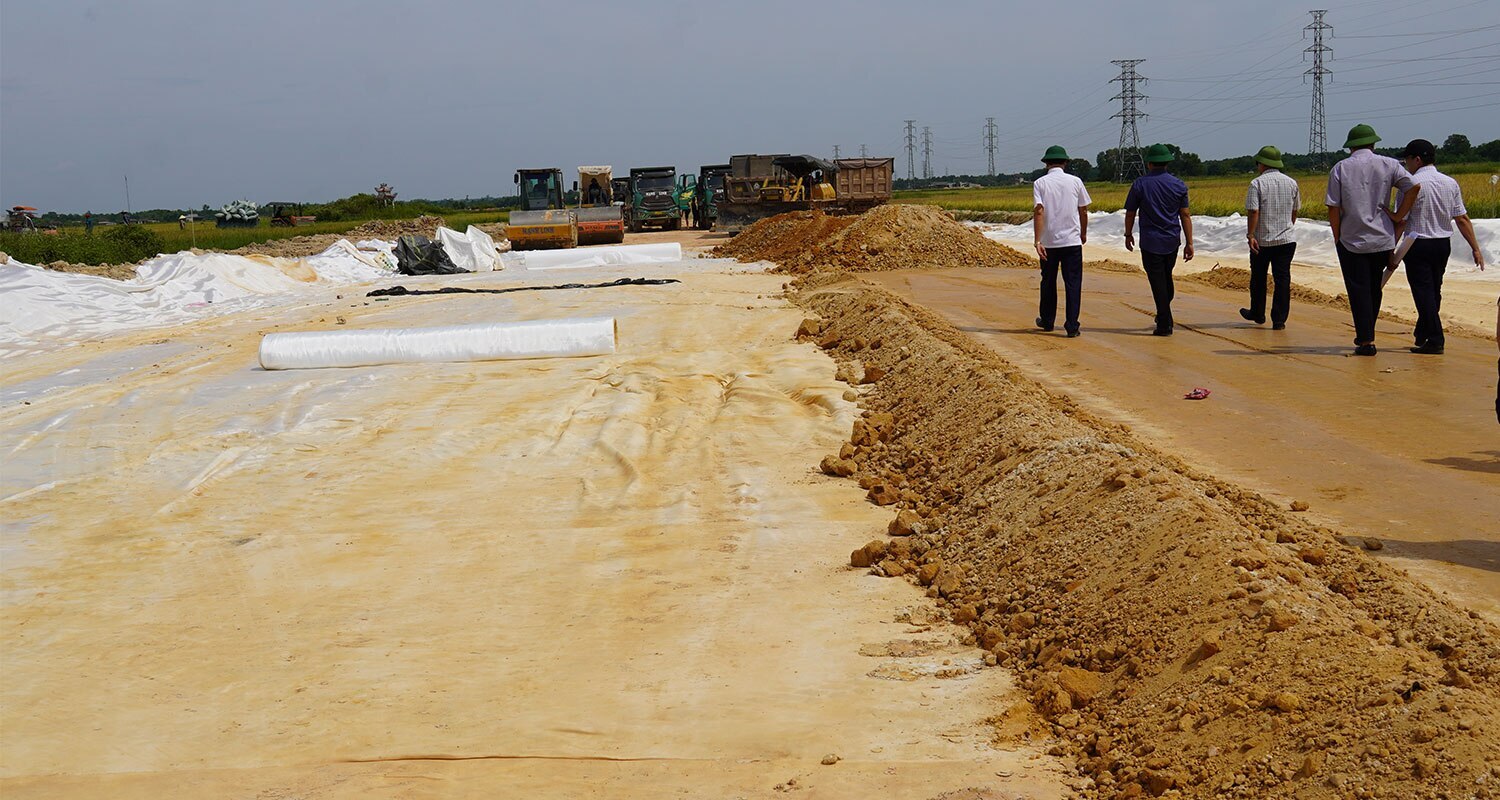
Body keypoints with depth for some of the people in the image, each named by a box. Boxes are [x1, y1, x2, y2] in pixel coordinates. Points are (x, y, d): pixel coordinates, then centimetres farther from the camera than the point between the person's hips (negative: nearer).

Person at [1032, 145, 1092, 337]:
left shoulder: (1040, 183, -3)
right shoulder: (1075, 181, 2)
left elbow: (1039, 211, -13)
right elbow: (1083, 211, 7)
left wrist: (1037, 241, -15)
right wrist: (1083, 234, 23)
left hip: (1049, 242, 0)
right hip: (1072, 240, 0)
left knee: (1048, 282, 15)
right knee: (1073, 283, 1)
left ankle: (1047, 321, 28)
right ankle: (1072, 326, -5)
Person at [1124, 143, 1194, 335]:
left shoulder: (1140, 184, -8)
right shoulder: (1178, 185, 0)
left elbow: (1130, 213, 0)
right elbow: (1185, 215, 0)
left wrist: (1128, 235, 16)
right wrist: (1189, 243, 3)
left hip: (1150, 242, -4)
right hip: (1172, 240, 4)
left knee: (1158, 283, -2)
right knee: (1166, 278, 20)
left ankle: (1165, 325, -4)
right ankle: (1164, 316, 30)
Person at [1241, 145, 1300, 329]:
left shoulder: (1257, 183, -9)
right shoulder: (1291, 183, 6)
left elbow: (1253, 211, -17)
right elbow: (1295, 211, 16)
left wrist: (1250, 235, -15)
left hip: (1261, 240, -3)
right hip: (1286, 239, 3)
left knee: (1258, 278, 14)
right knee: (1282, 279, 1)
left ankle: (1257, 314, 28)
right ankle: (1279, 320, -4)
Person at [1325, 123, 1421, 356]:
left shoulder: (1340, 168, -1)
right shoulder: (1389, 164, 2)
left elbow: (1333, 207, -6)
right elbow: (1414, 187, -12)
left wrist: (1337, 238, 4)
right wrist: (1399, 216, -3)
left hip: (1351, 240, -2)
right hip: (1382, 239, 2)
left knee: (1358, 291, 1)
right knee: (1374, 289, 17)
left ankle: (1366, 340, -3)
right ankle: (1366, 334, 25)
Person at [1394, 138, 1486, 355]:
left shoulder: (1411, 184, -13)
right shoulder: (1450, 183, 4)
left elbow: (1400, 222, -14)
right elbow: (1462, 219, 4)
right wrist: (1476, 249, 7)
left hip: (1418, 245, -6)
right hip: (1443, 244, 6)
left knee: (1423, 291, -3)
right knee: (1434, 291, 17)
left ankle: (1435, 341, -9)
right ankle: (1422, 335, 32)